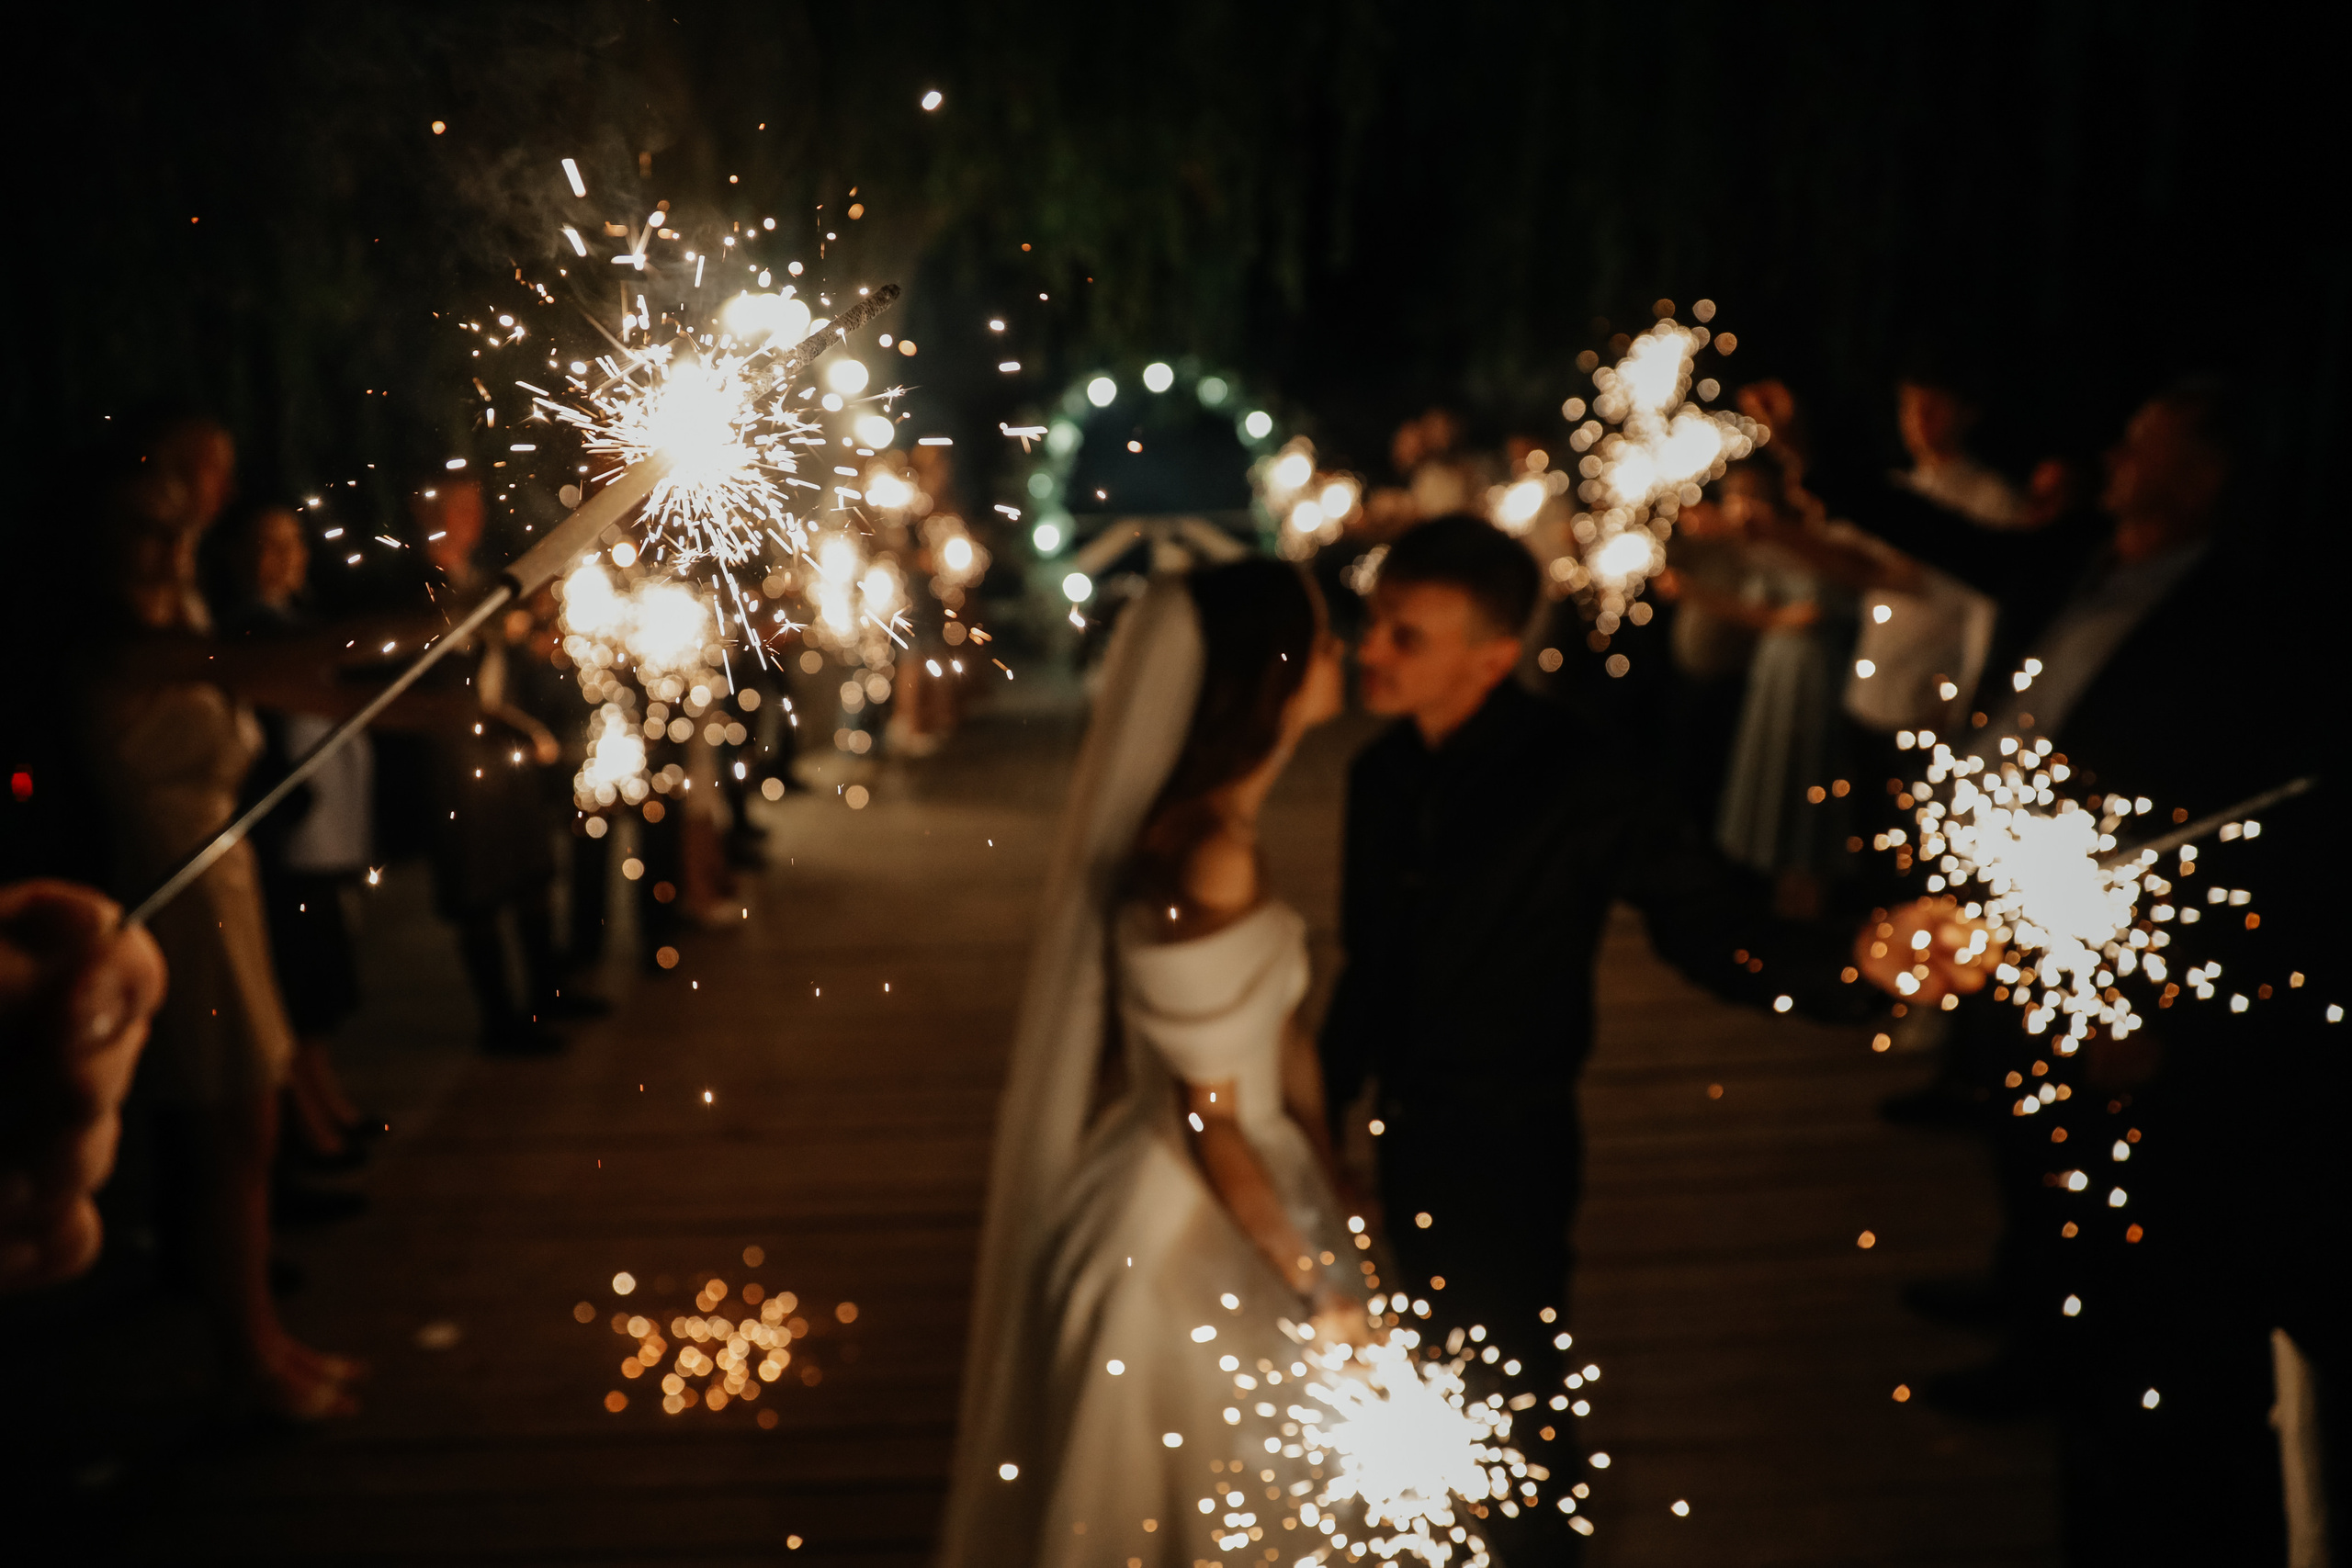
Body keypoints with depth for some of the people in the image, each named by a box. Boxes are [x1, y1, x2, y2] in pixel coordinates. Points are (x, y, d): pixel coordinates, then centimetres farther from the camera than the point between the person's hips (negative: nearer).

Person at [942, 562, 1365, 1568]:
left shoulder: (1220, 828, 1)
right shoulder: (1207, 859, -27)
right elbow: (1206, 1123, -22)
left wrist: (1322, 1179, 12)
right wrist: (1325, 1292, -14)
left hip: (1228, 1197, 8)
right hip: (1184, 1234, -8)